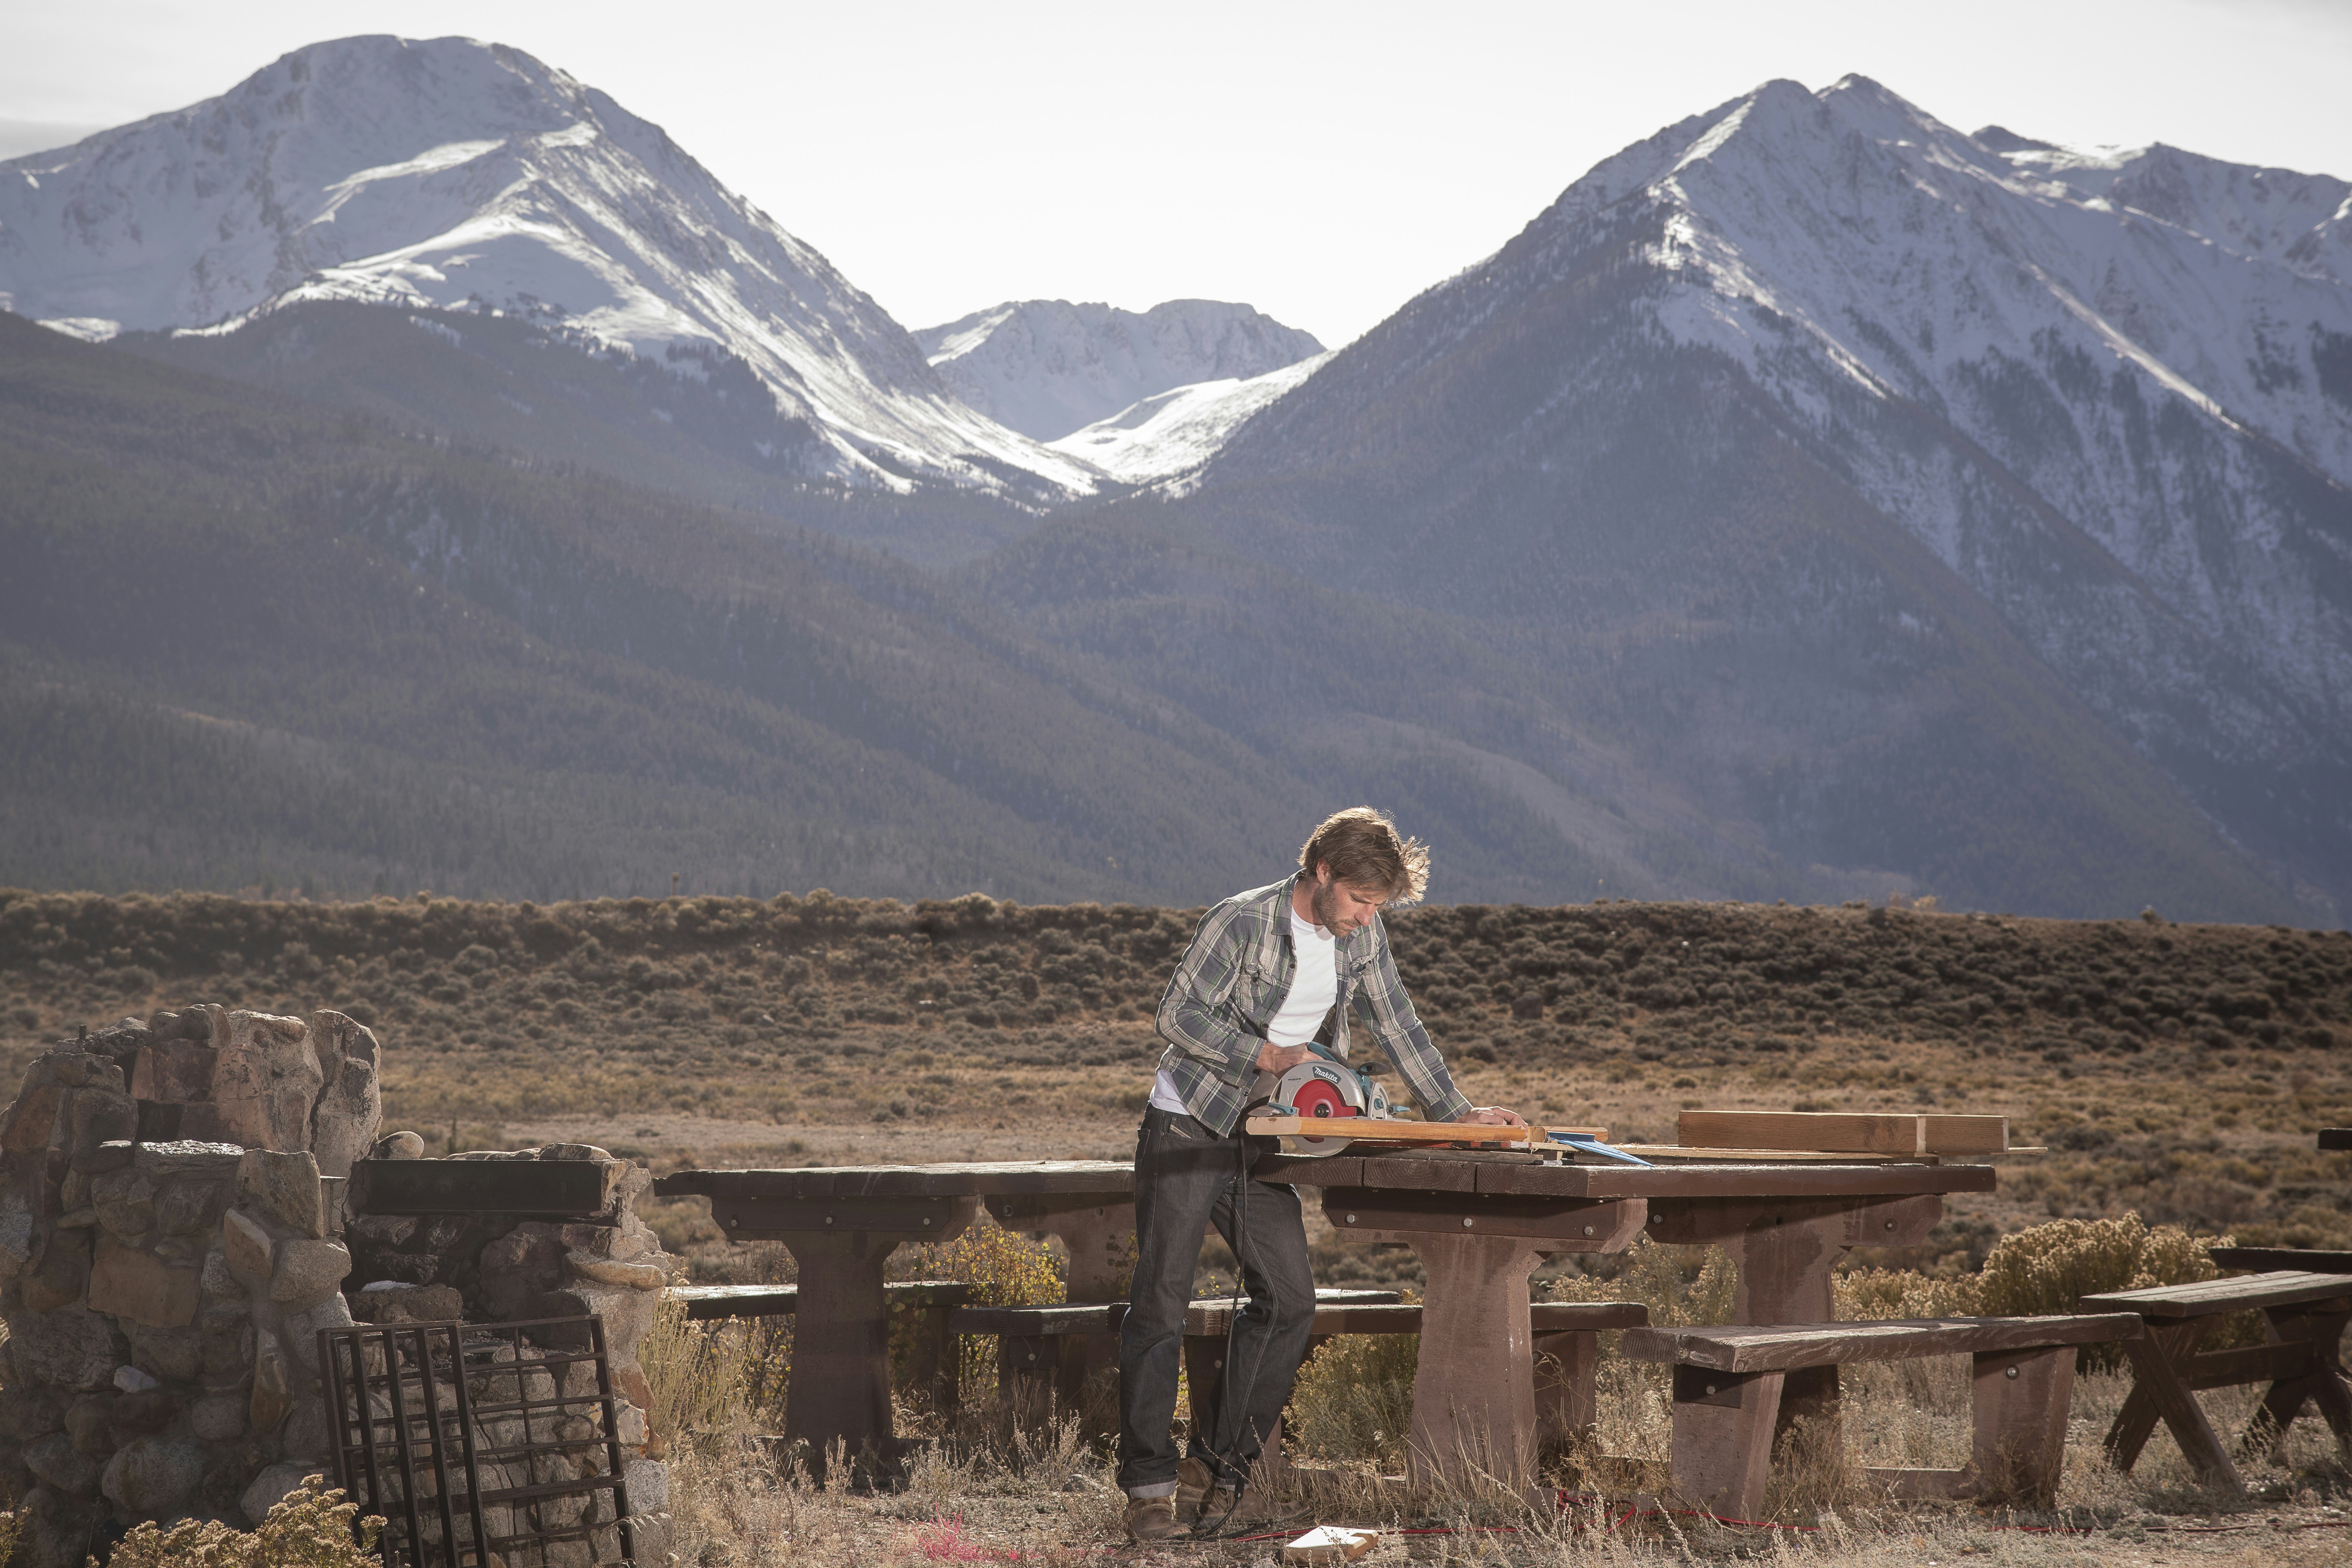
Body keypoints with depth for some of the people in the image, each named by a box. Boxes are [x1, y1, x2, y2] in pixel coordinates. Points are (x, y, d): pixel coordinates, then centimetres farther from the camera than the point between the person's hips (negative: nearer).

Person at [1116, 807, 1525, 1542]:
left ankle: (1215, 1467, 5)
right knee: (1161, 1303, -7)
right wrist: (1266, 1055, -19)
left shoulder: (1362, 940, 3)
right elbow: (1178, 1014, -15)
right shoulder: (1242, 922, -16)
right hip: (1186, 1128, -6)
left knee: (1288, 1301, -3)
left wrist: (1456, 1111, 7)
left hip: (1262, 1139, 6)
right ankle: (1150, 1484, -1)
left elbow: (1398, 1027, 11)